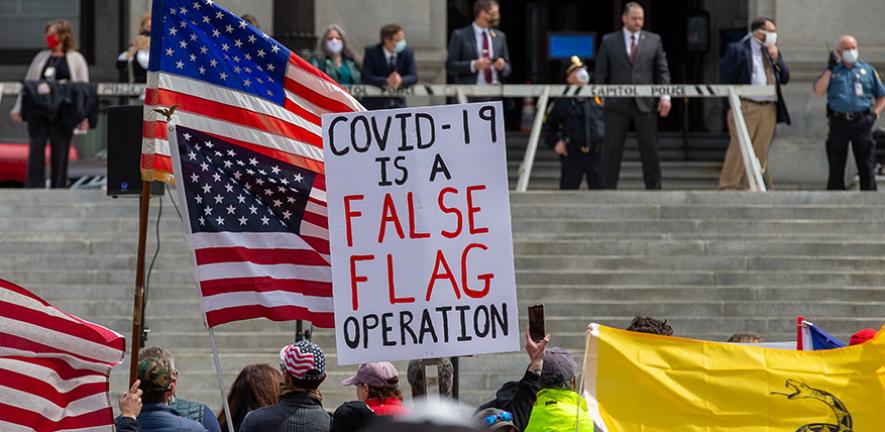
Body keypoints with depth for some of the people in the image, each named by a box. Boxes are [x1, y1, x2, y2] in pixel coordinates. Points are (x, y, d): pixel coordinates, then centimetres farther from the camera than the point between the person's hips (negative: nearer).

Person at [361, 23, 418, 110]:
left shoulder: (407, 52, 0)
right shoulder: (371, 52, -7)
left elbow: (413, 77, -7)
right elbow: (366, 77, -16)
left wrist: (401, 80, -31)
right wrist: (386, 81, -34)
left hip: (397, 102, 2)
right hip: (375, 103, -2)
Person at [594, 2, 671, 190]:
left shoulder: (653, 40, 9)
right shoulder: (609, 42, 6)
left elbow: (662, 70, 8)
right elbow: (601, 73, 7)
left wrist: (665, 96, -3)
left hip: (645, 103, 1)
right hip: (617, 104, -1)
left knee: (650, 149, 0)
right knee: (611, 148, -1)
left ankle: (654, 188, 7)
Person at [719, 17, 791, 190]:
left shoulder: (774, 52, 18)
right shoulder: (738, 50, 0)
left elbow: (785, 78, 13)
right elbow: (726, 78, -2)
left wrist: (776, 59, 0)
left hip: (769, 109, 6)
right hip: (746, 108, -6)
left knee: (759, 152, 5)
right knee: (739, 149, -9)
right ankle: (727, 188, -6)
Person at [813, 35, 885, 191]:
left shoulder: (868, 70, 13)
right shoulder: (832, 71, 12)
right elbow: (819, 91, -3)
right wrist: (830, 68, -4)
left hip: (862, 123, 0)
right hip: (838, 123, 0)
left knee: (867, 168, -3)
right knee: (836, 170, 3)